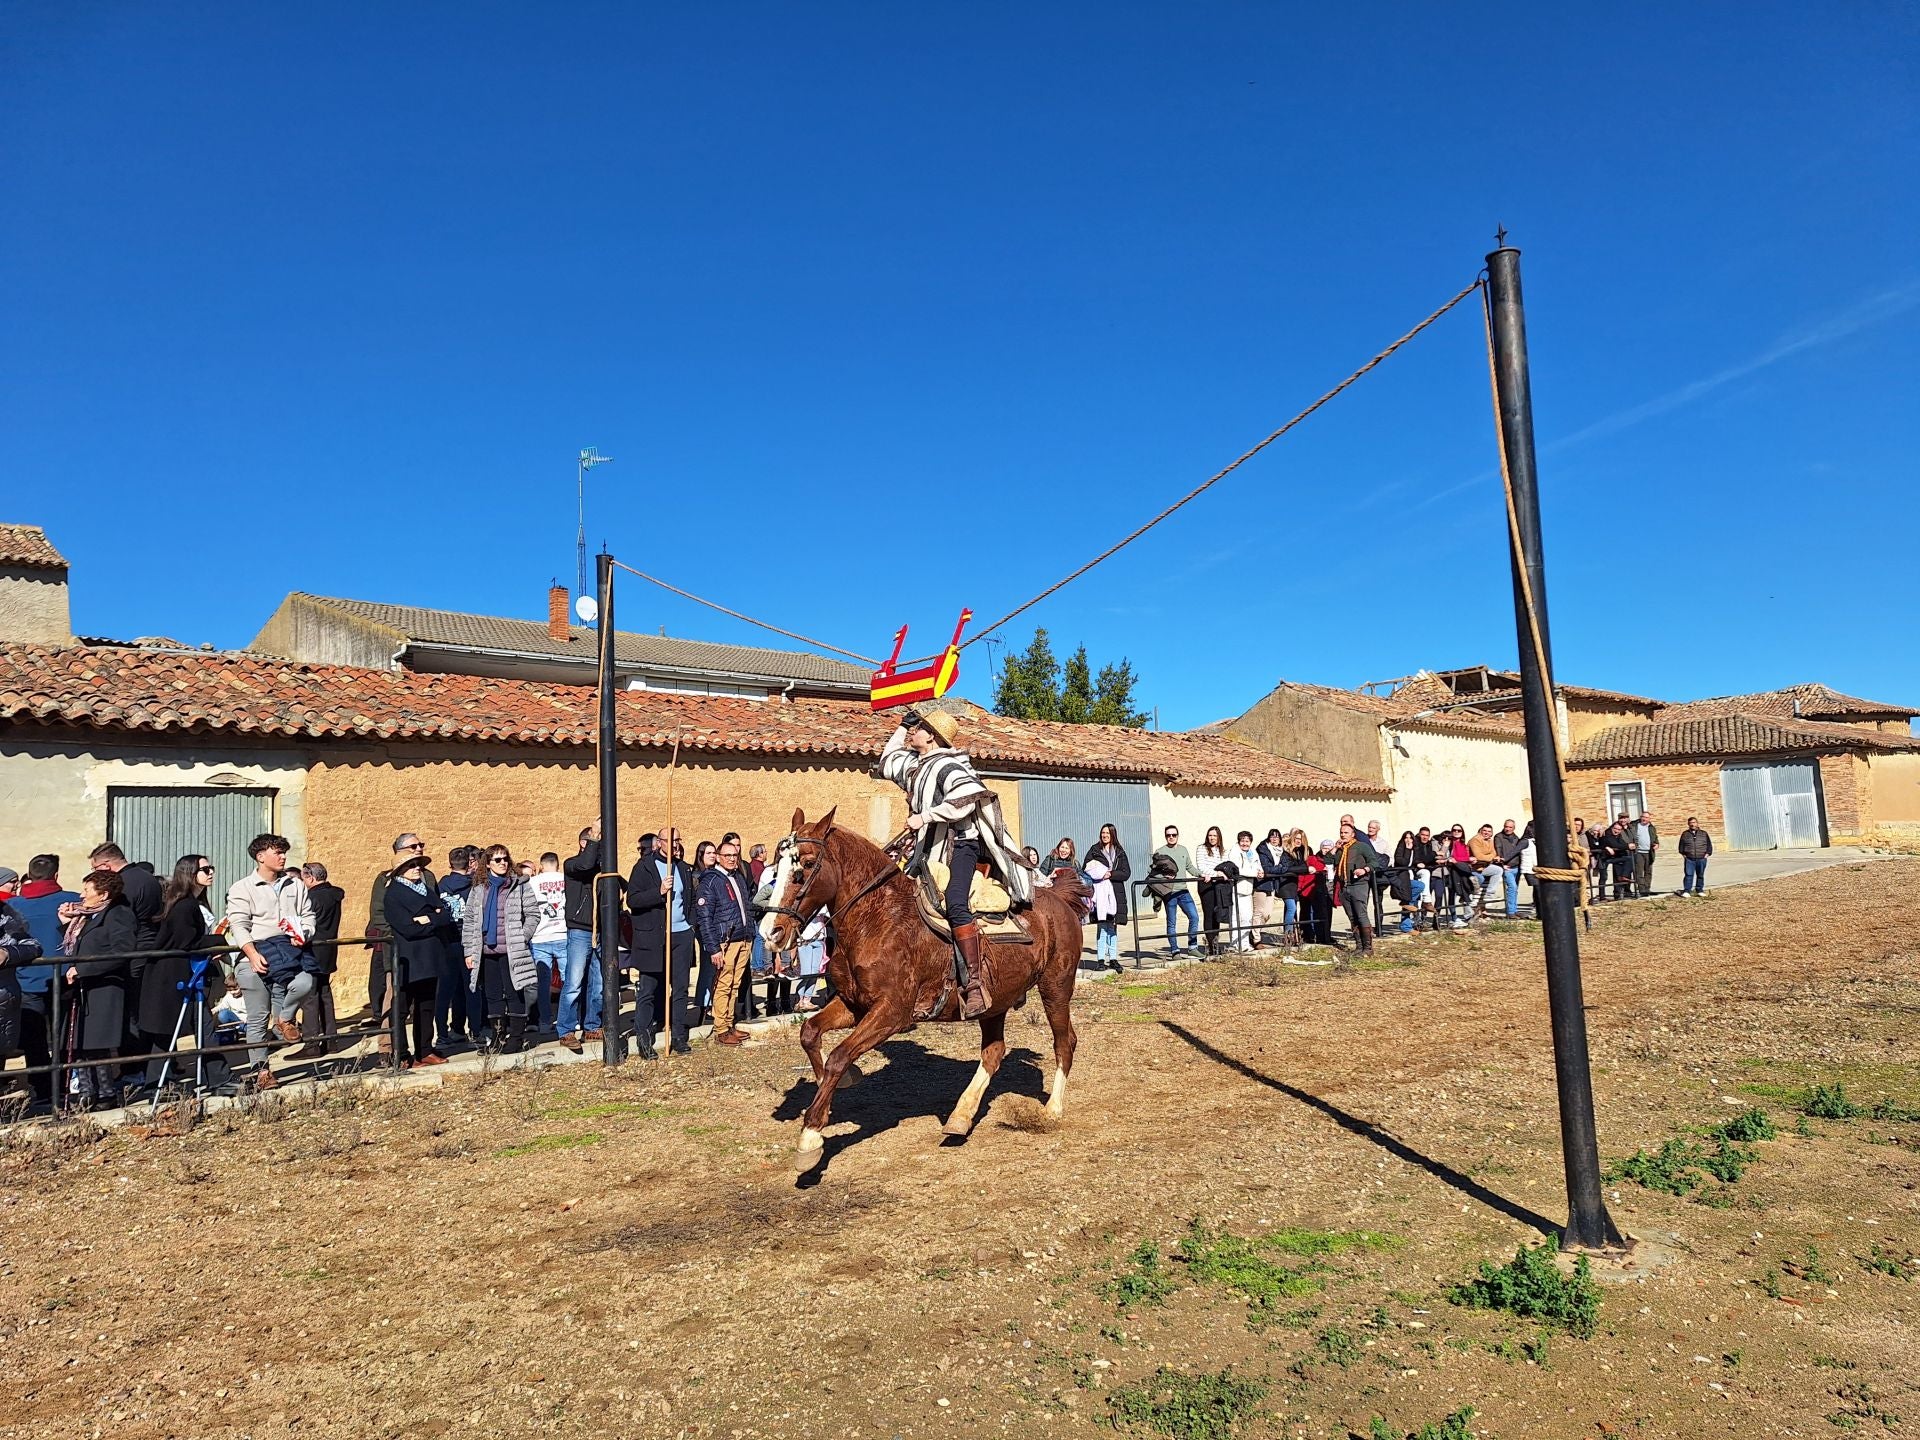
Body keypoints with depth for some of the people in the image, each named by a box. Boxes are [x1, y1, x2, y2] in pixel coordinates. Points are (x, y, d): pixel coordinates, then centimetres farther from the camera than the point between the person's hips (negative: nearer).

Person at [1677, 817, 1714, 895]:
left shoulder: (1704, 834, 11)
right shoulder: (1685, 834, 9)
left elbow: (1709, 844, 13)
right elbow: (1681, 845, 12)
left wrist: (1707, 853, 3)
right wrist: (1683, 854, 2)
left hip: (1701, 859, 1)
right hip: (1689, 859, -1)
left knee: (1700, 875, 8)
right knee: (1688, 875, -8)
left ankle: (1700, 890, 18)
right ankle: (1686, 890, -6)